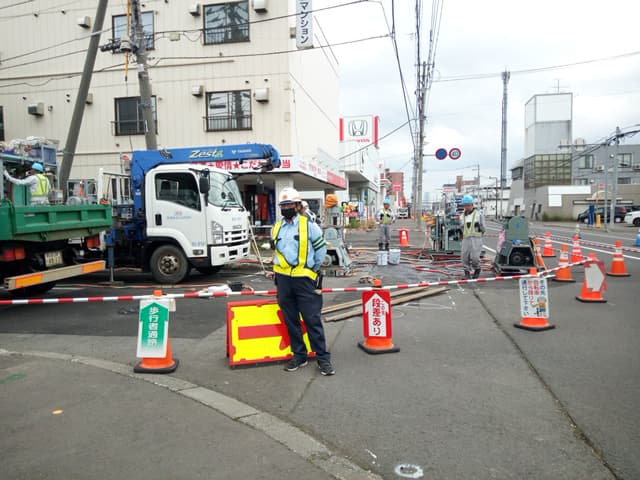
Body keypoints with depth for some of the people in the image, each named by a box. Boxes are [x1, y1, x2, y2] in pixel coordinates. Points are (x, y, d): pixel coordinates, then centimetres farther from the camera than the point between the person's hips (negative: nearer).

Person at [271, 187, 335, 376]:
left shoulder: (309, 224, -3)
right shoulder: (277, 228, 10)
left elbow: (321, 248, 3)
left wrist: (313, 268, 5)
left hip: (304, 278, -4)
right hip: (283, 279, 5)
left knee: (312, 319, -3)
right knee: (291, 320, 10)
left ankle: (323, 358, 6)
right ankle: (299, 355, 23)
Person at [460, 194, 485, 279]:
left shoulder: (478, 214, 0)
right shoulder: (463, 216, 12)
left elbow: (483, 229, 3)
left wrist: (479, 226, -9)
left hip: (476, 239, -4)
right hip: (466, 239, 4)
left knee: (474, 257, -13)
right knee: (465, 257, -5)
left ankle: (477, 269, 15)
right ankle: (467, 273, 12)